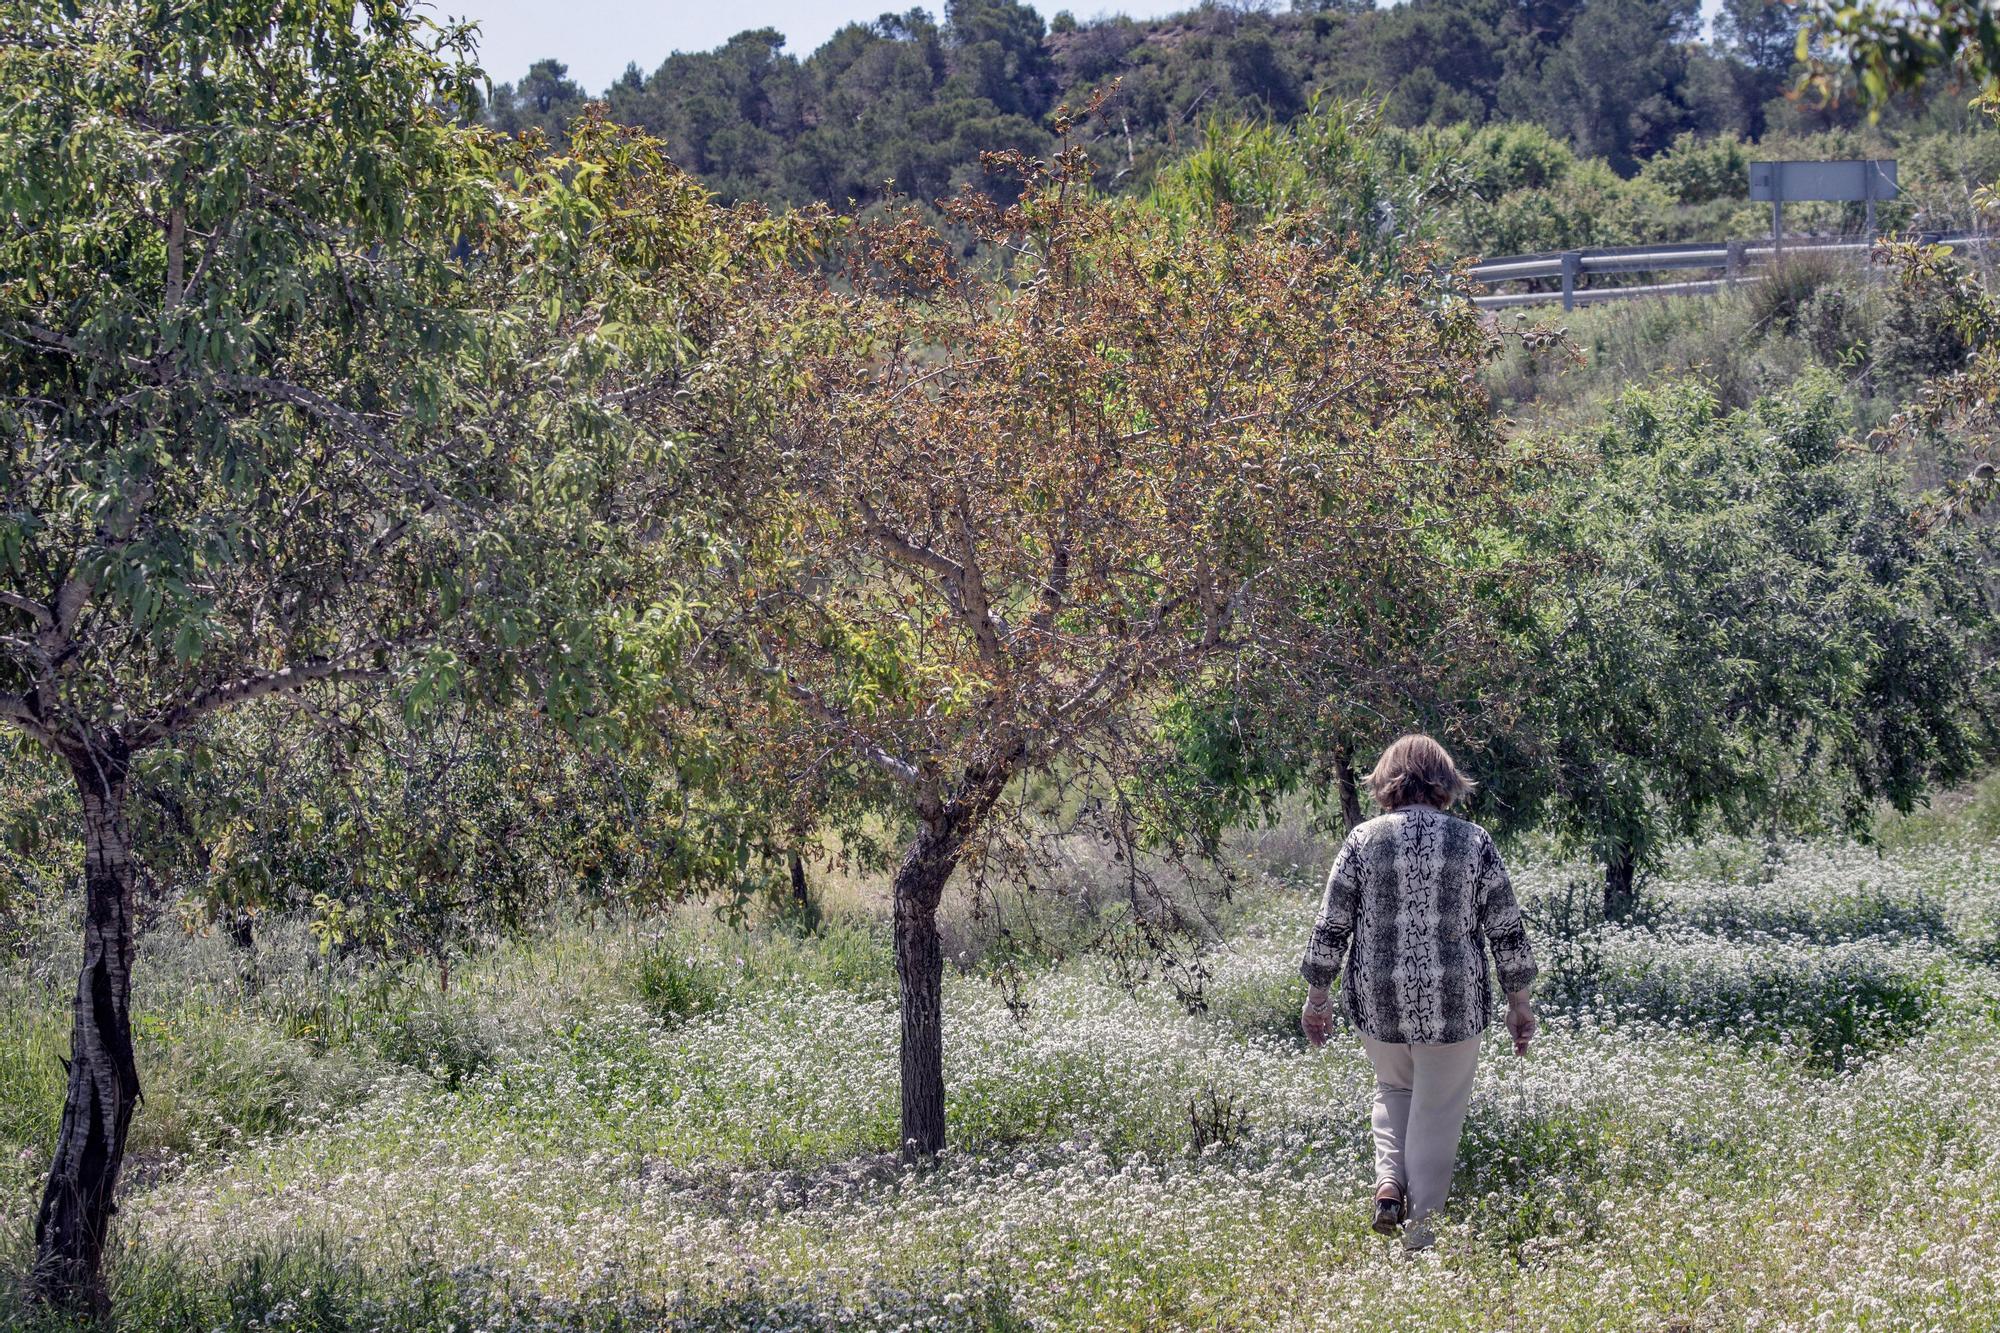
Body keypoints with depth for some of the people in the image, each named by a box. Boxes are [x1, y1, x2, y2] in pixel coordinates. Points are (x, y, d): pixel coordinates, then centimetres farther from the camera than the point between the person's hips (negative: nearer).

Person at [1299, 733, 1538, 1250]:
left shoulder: (1363, 839, -2)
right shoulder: (1473, 841, -1)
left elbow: (1330, 927, -1)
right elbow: (1507, 930, 1)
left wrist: (1317, 996, 9)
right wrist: (1519, 1003, 10)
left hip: (1377, 1002, 1)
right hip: (1452, 1004, -1)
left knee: (1393, 1088, 26)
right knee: (1437, 1111, 10)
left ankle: (1389, 1184, 6)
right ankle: (1420, 1232, 8)